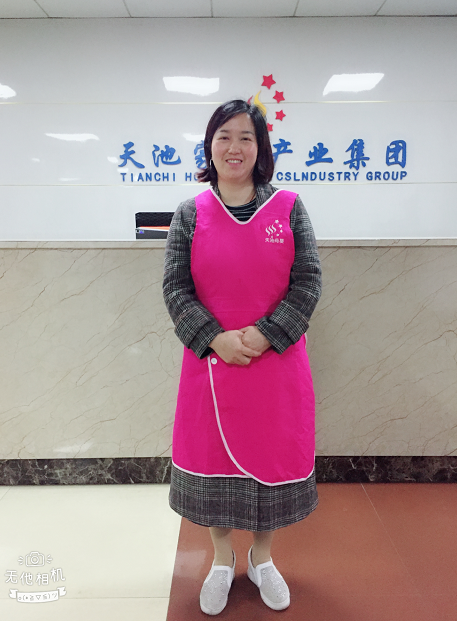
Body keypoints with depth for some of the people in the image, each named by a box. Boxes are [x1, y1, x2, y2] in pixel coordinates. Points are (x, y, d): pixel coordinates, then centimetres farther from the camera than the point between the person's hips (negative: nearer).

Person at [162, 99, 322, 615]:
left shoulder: (288, 207, 1)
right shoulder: (191, 213, 2)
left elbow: (308, 281, -3)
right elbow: (175, 287, -2)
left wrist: (265, 334, -14)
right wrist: (216, 338, -15)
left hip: (277, 361, 0)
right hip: (211, 360, 1)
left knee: (274, 455, 12)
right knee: (214, 457, 12)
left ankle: (262, 558, 39)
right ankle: (221, 560, 38)